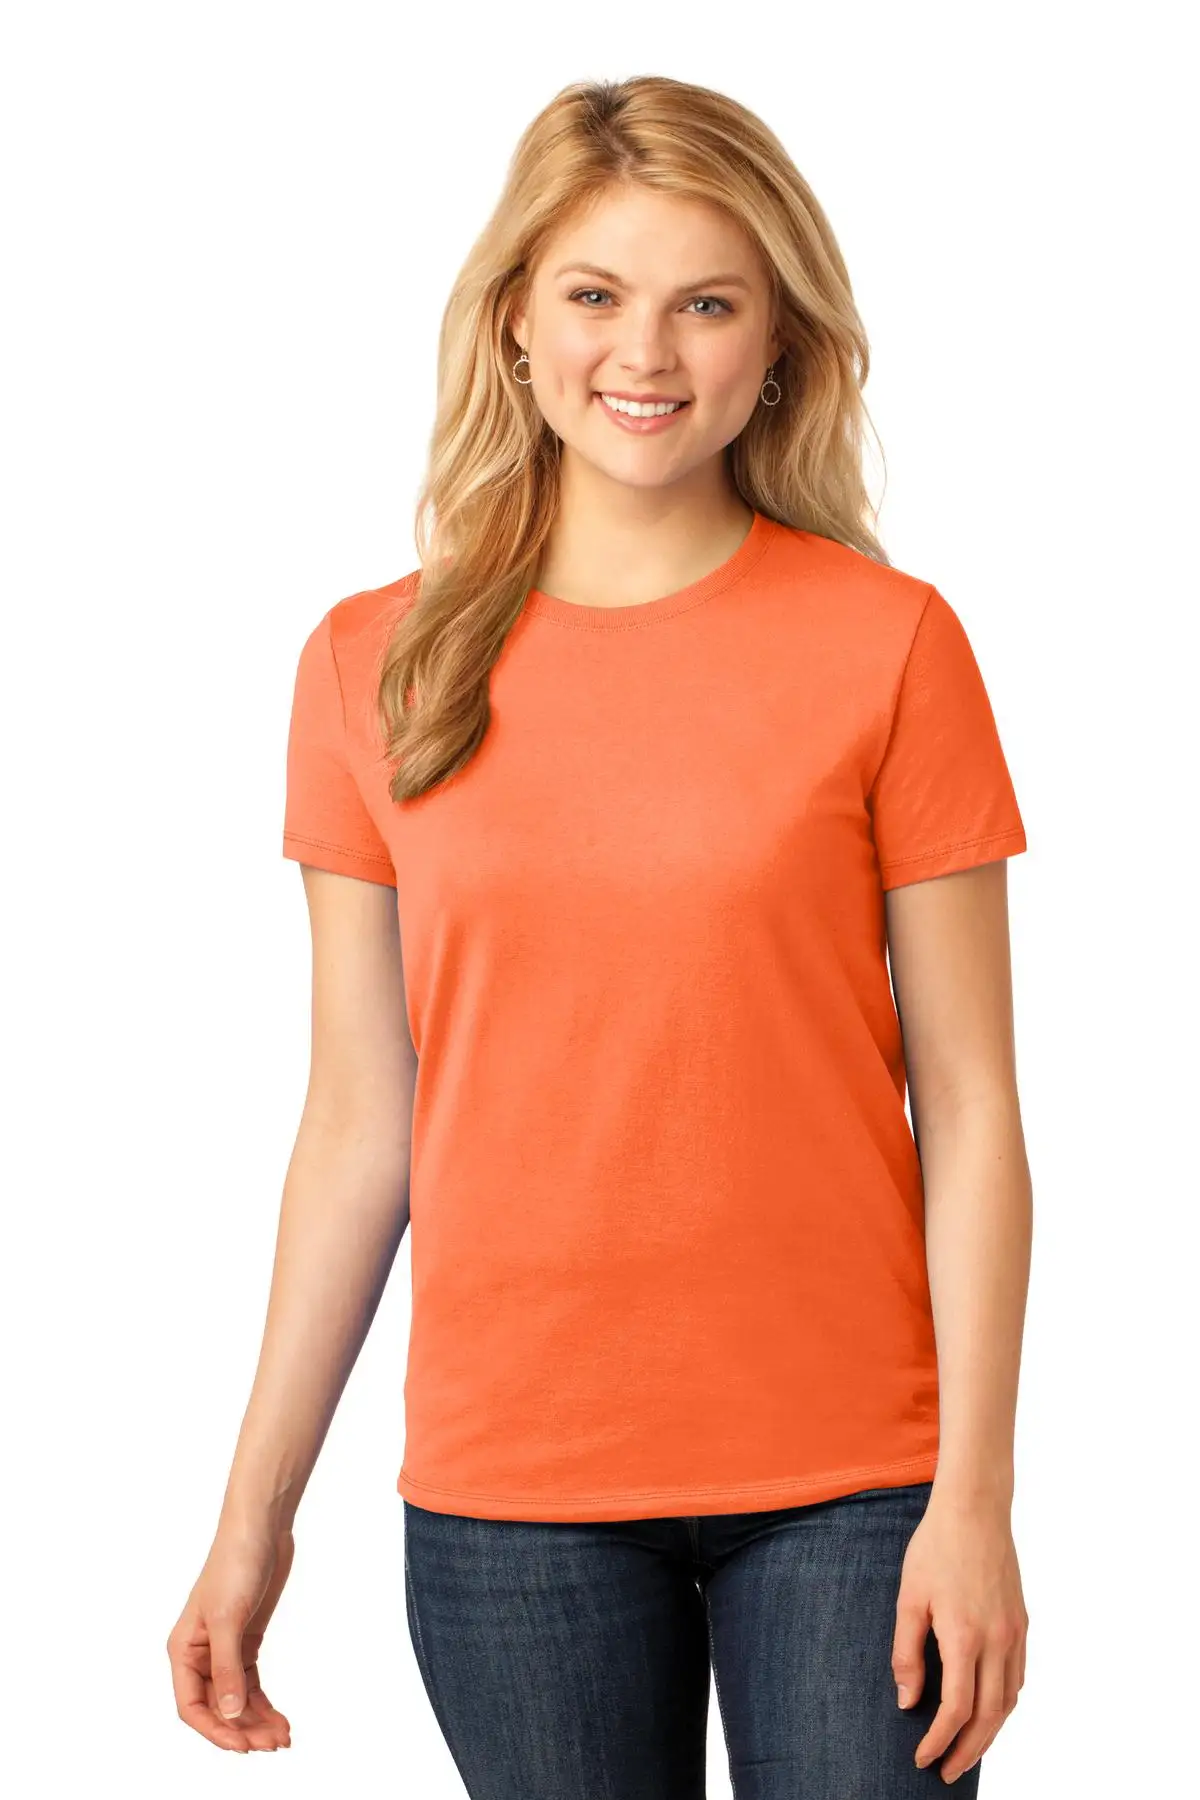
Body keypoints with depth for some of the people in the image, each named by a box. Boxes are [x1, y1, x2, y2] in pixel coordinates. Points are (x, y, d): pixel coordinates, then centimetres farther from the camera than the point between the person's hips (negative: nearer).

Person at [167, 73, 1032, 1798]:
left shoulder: (888, 643, -2)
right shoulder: (372, 668, 3)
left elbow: (967, 1107, -3)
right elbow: (359, 1129, 6)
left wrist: (974, 1496, -8)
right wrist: (255, 1515, 6)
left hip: (846, 1483, -1)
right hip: (508, 1492, 2)